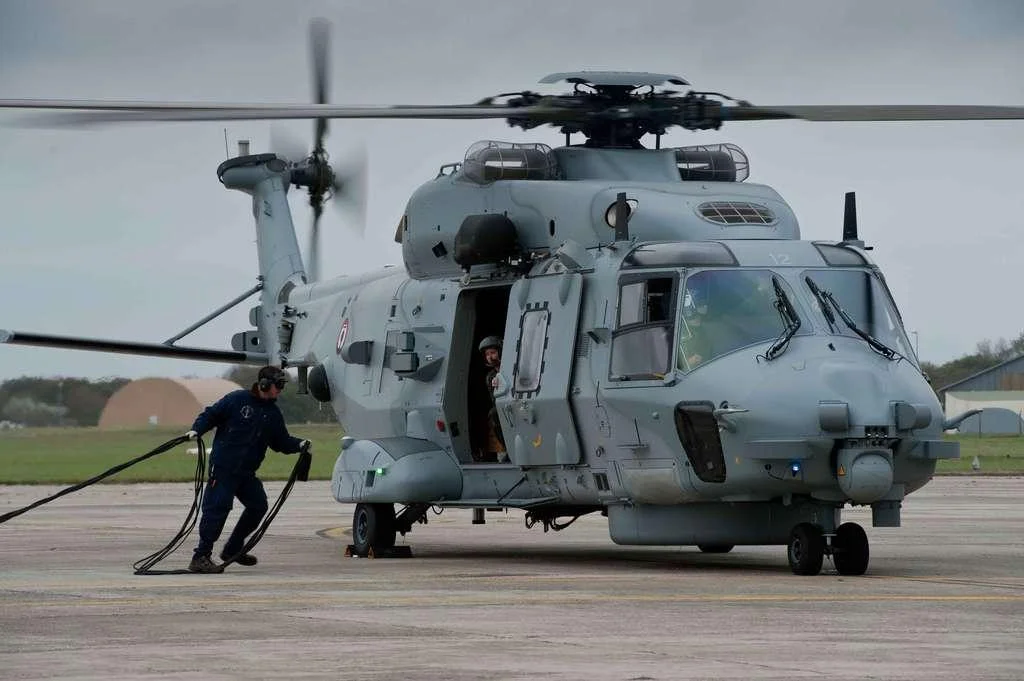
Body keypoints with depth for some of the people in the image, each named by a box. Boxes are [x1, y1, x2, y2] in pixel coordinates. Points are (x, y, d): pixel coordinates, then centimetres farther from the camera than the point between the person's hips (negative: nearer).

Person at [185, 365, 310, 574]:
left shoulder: (273, 414, 13)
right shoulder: (237, 400, -6)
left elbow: (281, 442, 17)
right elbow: (210, 415, -2)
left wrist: (299, 445, 0)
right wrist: (196, 430, -18)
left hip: (247, 472, 7)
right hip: (223, 466, -7)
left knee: (258, 505, 8)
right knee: (218, 507, -12)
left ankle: (233, 549, 24)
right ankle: (201, 557, -10)